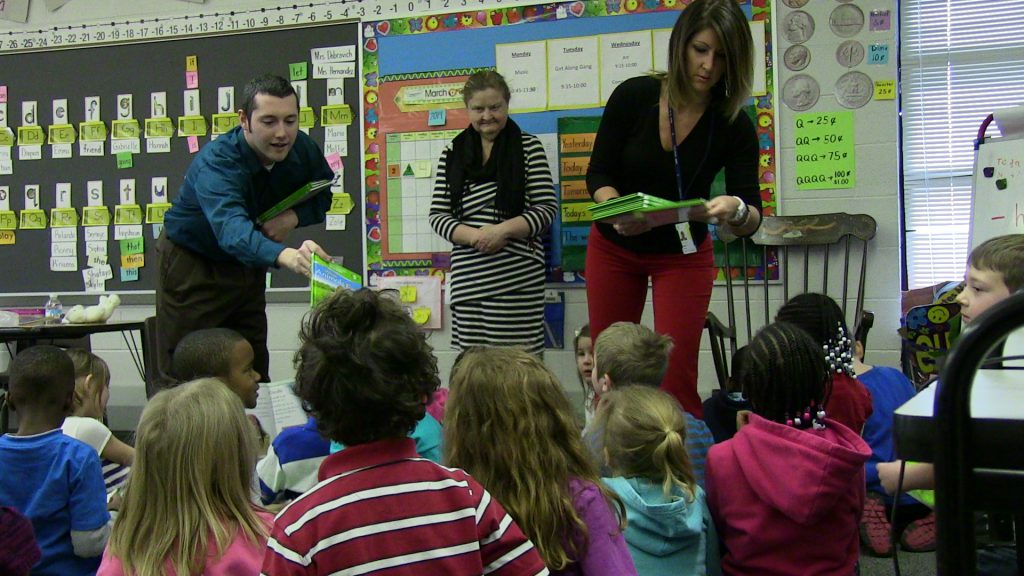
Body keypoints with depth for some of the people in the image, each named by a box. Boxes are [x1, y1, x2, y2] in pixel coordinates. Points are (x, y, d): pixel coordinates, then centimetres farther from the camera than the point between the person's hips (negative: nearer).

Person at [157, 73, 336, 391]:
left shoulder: (303, 149, -14)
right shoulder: (216, 162, -34)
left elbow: (321, 197, 4)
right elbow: (232, 229, -51)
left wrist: (294, 216, -21)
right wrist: (286, 255, -71)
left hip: (247, 267, 6)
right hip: (193, 268, -5)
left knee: (254, 372, 8)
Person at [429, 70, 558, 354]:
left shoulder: (529, 147, 6)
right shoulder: (452, 154, 13)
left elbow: (547, 208, 0)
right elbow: (438, 215, 9)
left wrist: (503, 229, -14)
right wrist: (475, 236, -9)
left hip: (518, 275, -2)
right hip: (468, 275, 2)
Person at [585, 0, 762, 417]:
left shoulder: (733, 125, -17)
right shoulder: (633, 97, -17)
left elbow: (751, 220, -19)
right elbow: (598, 175, -12)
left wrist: (734, 210, -44)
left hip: (683, 256, -1)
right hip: (614, 247, 1)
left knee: (677, 379, -8)